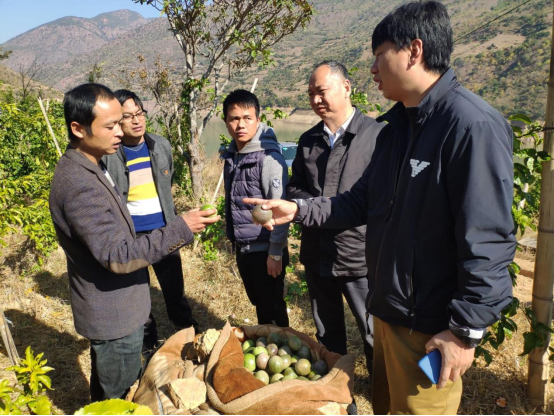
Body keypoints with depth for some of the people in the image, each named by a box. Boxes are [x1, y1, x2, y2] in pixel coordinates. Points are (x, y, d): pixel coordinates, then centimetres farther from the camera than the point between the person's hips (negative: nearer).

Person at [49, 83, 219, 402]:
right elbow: (116, 256, -31)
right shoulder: (78, 184, -29)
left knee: (107, 392, 28)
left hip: (115, 308, 9)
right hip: (114, 315, -9)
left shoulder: (91, 166, 4)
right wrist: (181, 229, -32)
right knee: (120, 400, 11)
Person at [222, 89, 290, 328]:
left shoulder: (269, 157, -16)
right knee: (259, 306, 21)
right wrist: (233, 237, 17)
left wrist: (276, 252, -17)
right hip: (243, 248, 7)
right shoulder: (232, 156, 6)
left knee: (273, 310, 8)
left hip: (265, 249, -7)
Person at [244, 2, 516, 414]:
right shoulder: (397, 124, 9)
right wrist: (299, 210, 3)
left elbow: (488, 242, -22)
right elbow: (364, 201, 12)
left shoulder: (474, 126, -20)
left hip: (432, 325, -8)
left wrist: (466, 329, -19)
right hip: (389, 309, 8)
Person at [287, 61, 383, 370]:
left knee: (375, 336, 10)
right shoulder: (309, 140, 9)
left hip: (359, 254, -5)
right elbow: (295, 188, 12)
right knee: (327, 335, 21)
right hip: (317, 254, 6)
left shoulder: (377, 134, -10)